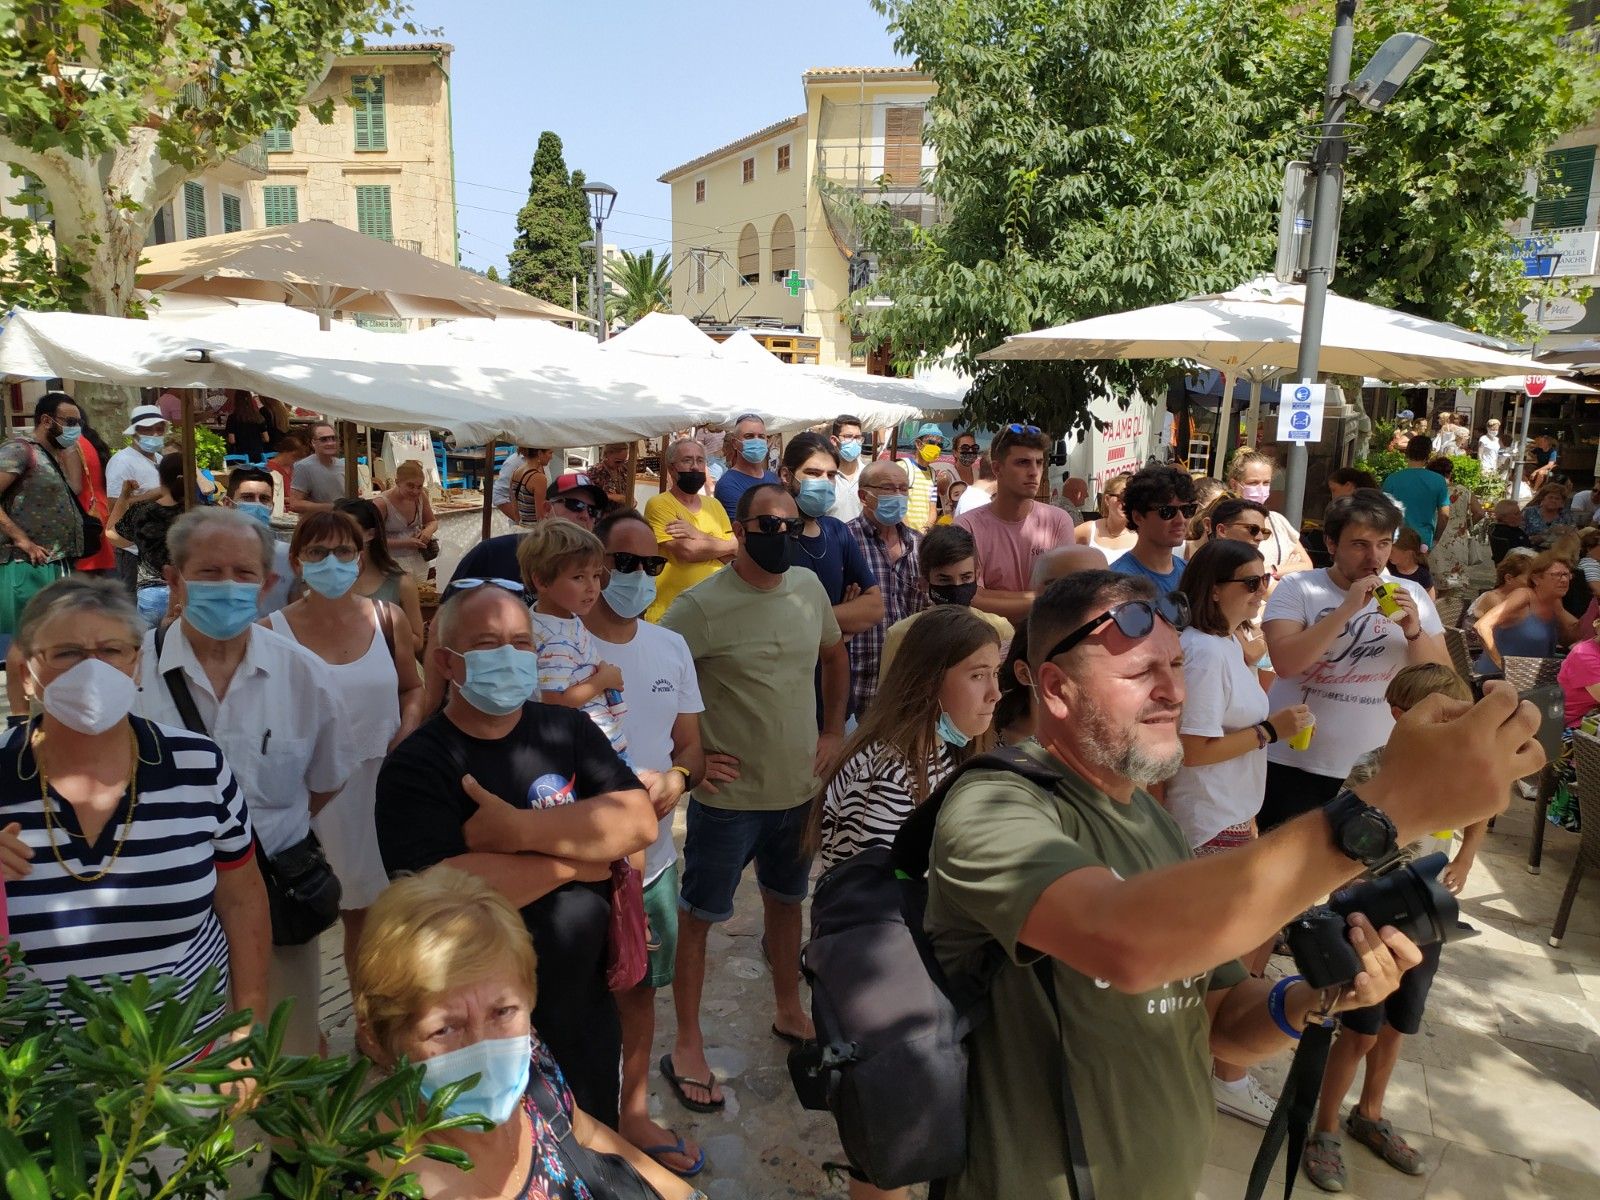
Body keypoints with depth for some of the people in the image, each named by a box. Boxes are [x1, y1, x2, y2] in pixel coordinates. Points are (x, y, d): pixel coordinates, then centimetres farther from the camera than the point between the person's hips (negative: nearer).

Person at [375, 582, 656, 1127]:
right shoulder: (414, 765, -15)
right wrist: (578, 856, -20)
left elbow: (639, 822, -15)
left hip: (585, 1003, 4)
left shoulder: (567, 729, -2)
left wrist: (518, 829, -26)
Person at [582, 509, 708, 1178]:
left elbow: (692, 749, 8)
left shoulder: (671, 647, 3)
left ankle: (633, 1114, 43)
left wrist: (674, 779, -14)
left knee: (639, 987, 21)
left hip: (653, 858, 5)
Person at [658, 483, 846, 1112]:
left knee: (787, 901, 23)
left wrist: (833, 731, 10)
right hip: (729, 796, -6)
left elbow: (835, 657, 17)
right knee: (699, 916, 7)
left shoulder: (809, 588, 1)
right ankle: (687, 1046, 24)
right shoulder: (701, 605, -17)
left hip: (800, 789, 6)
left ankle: (789, 1012, 44)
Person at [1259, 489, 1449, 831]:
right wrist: (1347, 609, -24)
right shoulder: (1297, 588, -6)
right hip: (1292, 764, -2)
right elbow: (1285, 663, -20)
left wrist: (1413, 631, -17)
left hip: (1375, 770, 3)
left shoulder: (1412, 596, 4)